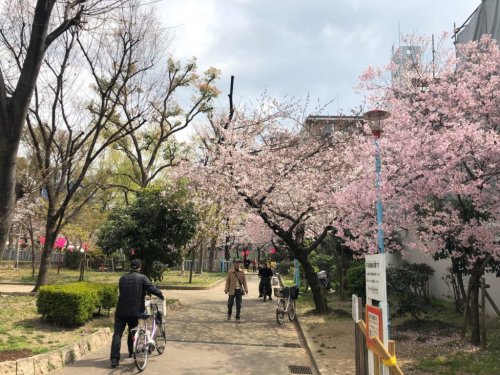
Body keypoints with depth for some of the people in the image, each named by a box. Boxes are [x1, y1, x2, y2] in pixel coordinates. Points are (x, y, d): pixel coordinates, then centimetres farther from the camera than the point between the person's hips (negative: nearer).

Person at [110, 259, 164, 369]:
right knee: (132, 332, 20)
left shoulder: (122, 278, 8)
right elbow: (151, 288, -14)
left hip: (121, 311, 2)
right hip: (134, 311, -1)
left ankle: (114, 359, -6)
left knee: (117, 334, 2)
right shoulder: (142, 278, -4)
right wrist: (161, 295, 2)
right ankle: (131, 352, 33)